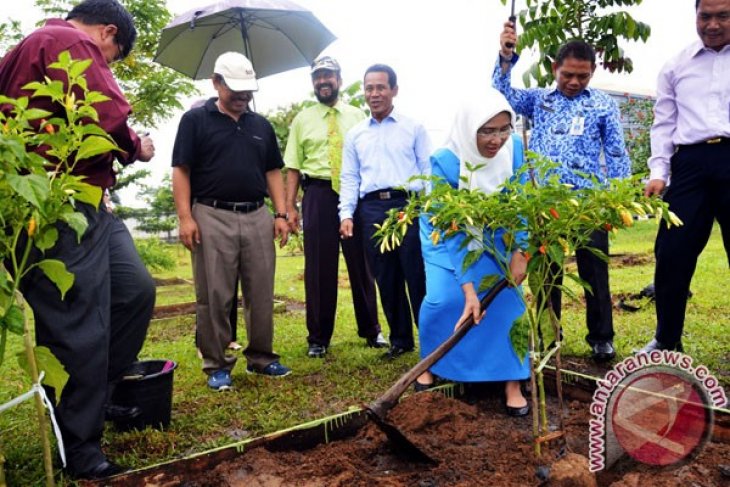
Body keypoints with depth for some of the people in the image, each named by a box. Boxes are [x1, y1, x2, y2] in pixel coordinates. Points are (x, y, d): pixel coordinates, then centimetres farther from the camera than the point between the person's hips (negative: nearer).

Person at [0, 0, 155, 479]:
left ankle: (96, 398, 28)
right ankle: (81, 454, 12)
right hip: (60, 212, -11)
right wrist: (136, 147, -4)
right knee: (79, 330, -3)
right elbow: (108, 122, -23)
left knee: (136, 290, 14)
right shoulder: (70, 43, -11)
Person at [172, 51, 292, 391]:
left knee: (261, 293, 7)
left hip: (257, 217, 4)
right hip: (213, 217, -4)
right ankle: (216, 364, 13)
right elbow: (181, 171, -2)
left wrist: (281, 214, 5)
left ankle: (261, 357, 21)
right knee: (214, 296, 1)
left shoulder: (261, 125, 16)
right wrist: (185, 217, -11)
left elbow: (273, 172, 16)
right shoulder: (196, 120, 3)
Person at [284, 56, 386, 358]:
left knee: (361, 263, 8)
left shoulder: (357, 116, 10)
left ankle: (371, 330, 24)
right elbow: (293, 167, 6)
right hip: (318, 194, 0)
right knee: (319, 267, 3)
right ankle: (318, 338, 15)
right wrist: (290, 207, -2)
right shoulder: (302, 120, 9)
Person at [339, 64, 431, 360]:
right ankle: (400, 339, 21)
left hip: (409, 205, -3)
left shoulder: (414, 128, 8)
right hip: (371, 210, 3)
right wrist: (347, 214, 2)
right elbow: (349, 178, 13)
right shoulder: (355, 134, 16)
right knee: (386, 279, 8)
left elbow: (428, 171, 4)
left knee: (418, 276, -3)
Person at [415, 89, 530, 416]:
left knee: (506, 296, -12)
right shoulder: (446, 162, -32)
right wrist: (469, 289, -36)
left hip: (492, 235, 3)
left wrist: (519, 253, -20)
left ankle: (512, 381, -1)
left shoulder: (514, 148, -21)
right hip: (448, 234, -3)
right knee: (443, 299, -17)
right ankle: (430, 365, 10)